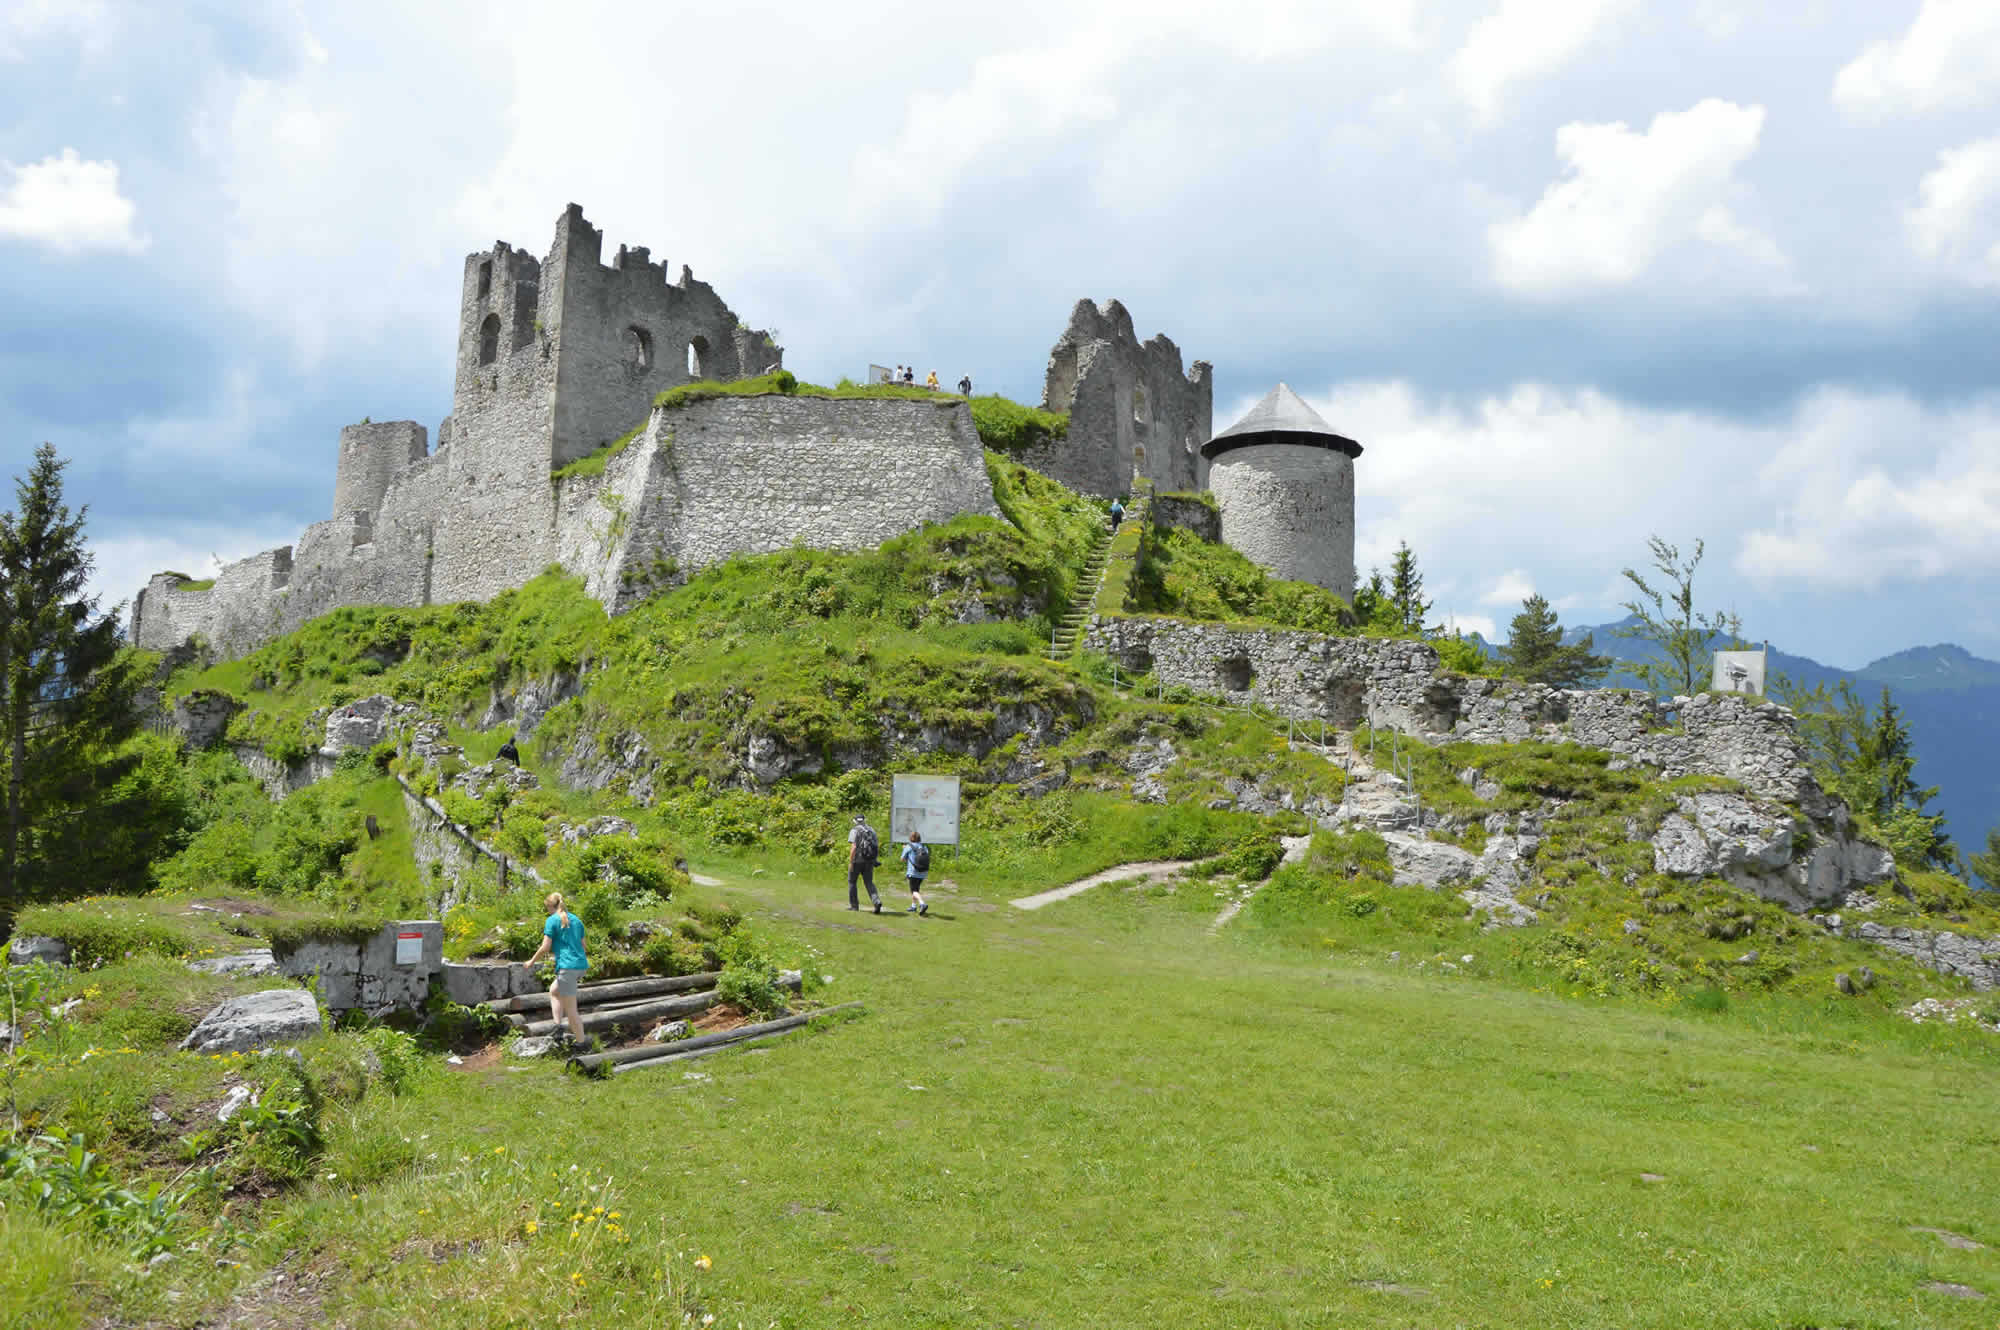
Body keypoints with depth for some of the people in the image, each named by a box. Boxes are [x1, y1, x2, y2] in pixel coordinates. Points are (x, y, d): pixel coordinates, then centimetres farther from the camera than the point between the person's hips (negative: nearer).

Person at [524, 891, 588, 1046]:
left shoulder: (552, 920, -4)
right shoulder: (576, 920, 15)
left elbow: (545, 947, -7)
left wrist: (532, 961, 8)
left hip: (567, 967, -8)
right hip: (581, 965, 8)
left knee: (571, 1009, 0)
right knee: (554, 991, 27)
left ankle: (581, 1043, 3)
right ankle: (558, 1027, 16)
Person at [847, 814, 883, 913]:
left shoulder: (854, 830, -6)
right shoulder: (871, 830, 11)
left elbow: (853, 847, -16)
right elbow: (877, 846, 10)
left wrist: (850, 862, -15)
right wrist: (875, 860, 20)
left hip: (857, 860, -4)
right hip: (869, 861, 4)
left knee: (852, 882, 13)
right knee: (869, 883, 7)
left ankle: (854, 905, 16)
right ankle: (877, 901, -16)